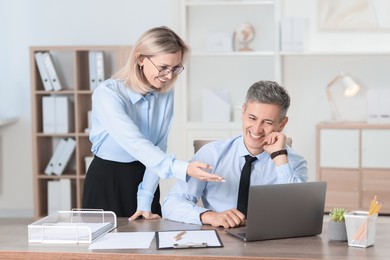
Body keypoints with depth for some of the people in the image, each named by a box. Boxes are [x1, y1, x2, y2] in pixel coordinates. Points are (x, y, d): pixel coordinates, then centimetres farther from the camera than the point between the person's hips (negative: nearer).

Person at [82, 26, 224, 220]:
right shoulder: (107, 94, -23)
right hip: (107, 181, -4)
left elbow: (158, 148, -7)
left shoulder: (166, 93, -5)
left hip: (145, 177, 4)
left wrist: (145, 202, -14)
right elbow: (135, 143, -36)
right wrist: (182, 169, -49)